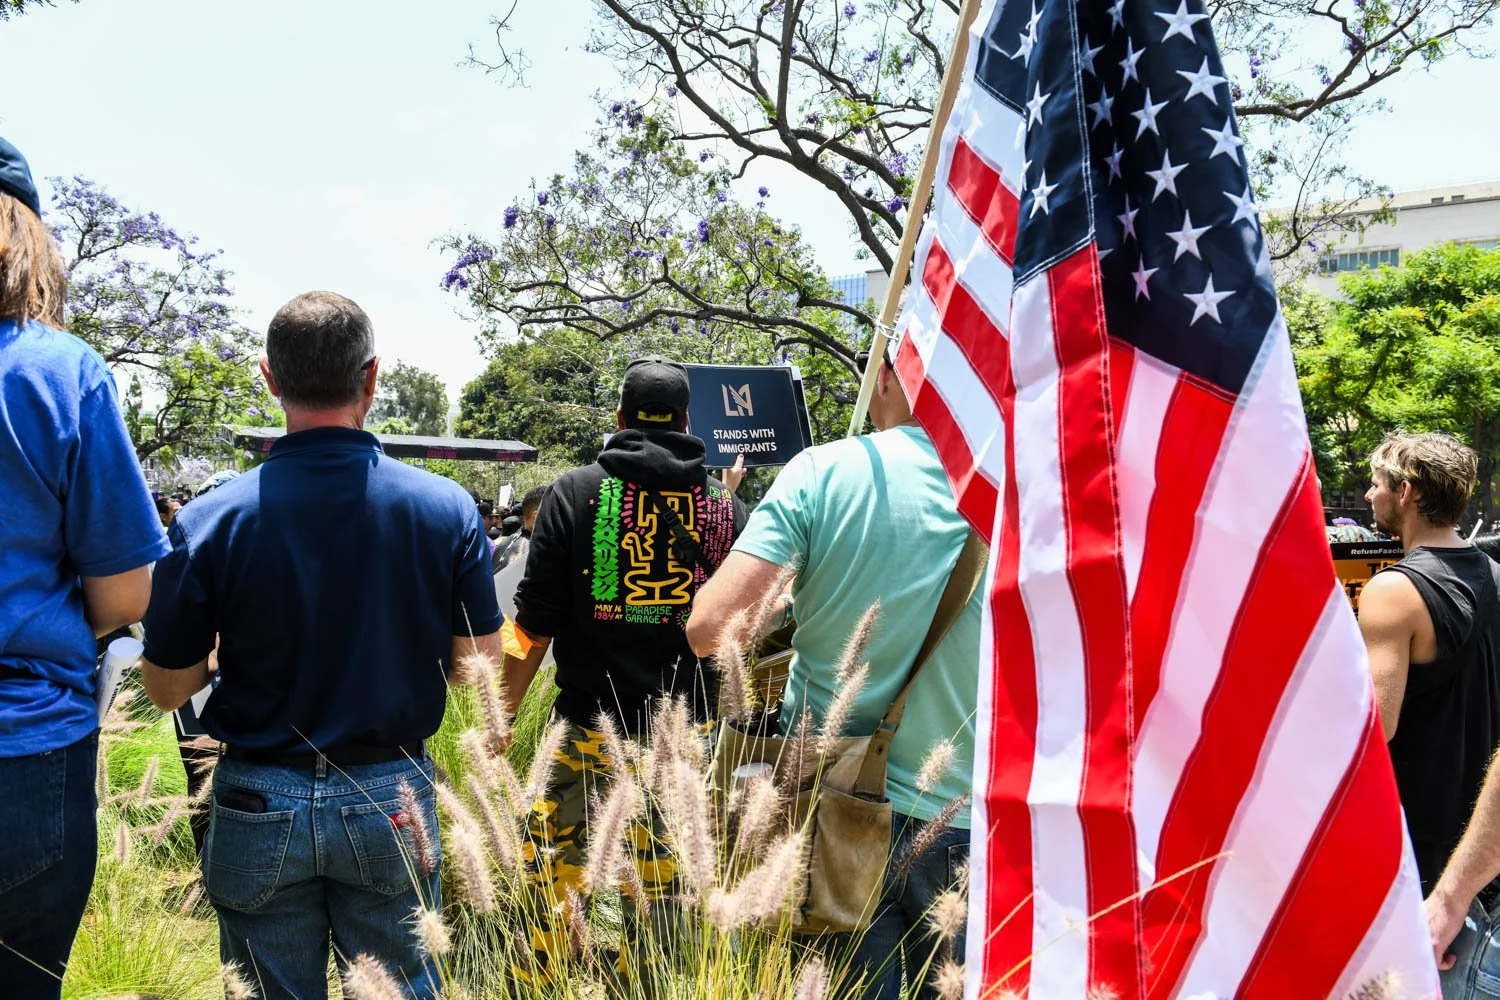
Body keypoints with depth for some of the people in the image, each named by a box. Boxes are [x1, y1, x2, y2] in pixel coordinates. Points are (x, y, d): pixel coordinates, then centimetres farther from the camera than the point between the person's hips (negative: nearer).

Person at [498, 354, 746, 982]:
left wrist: (502, 715, 3)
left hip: (591, 729, -3)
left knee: (554, 880, 9)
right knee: (661, 878, 14)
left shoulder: (575, 493, -5)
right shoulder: (724, 504, 2)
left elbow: (535, 624, -5)